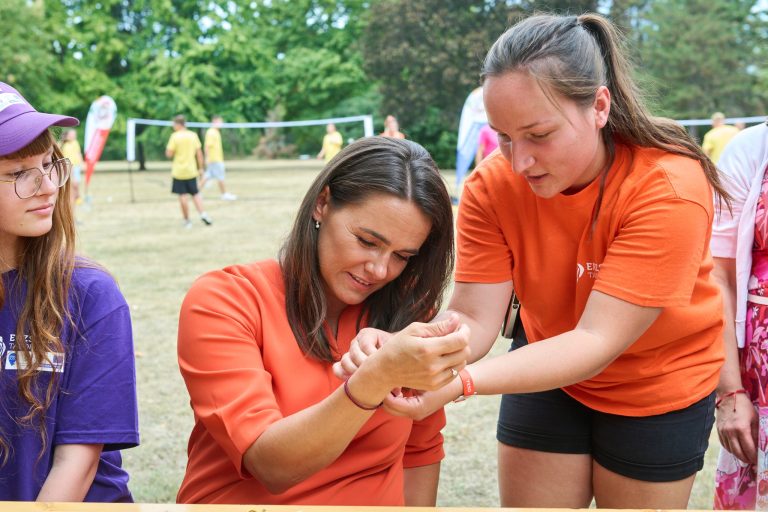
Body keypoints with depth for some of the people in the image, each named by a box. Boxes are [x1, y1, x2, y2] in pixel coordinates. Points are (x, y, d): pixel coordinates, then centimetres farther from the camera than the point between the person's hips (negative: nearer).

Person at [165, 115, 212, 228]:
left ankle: (187, 220, 5)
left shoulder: (175, 136, -9)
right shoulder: (193, 135, 2)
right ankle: (203, 214, 0)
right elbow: (199, 153, 2)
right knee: (195, 194, 15)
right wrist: (200, 168, 9)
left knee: (183, 196, 1)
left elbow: (169, 154, -10)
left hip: (179, 172, -4)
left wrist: (168, 147, 9)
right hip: (191, 171, 4)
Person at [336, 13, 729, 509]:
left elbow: (598, 341, -35)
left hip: (660, 389, -2)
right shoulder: (493, 184, -20)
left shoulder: (670, 188, -31)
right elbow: (474, 318, -21)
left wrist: (459, 383, -48)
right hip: (550, 374, 3)